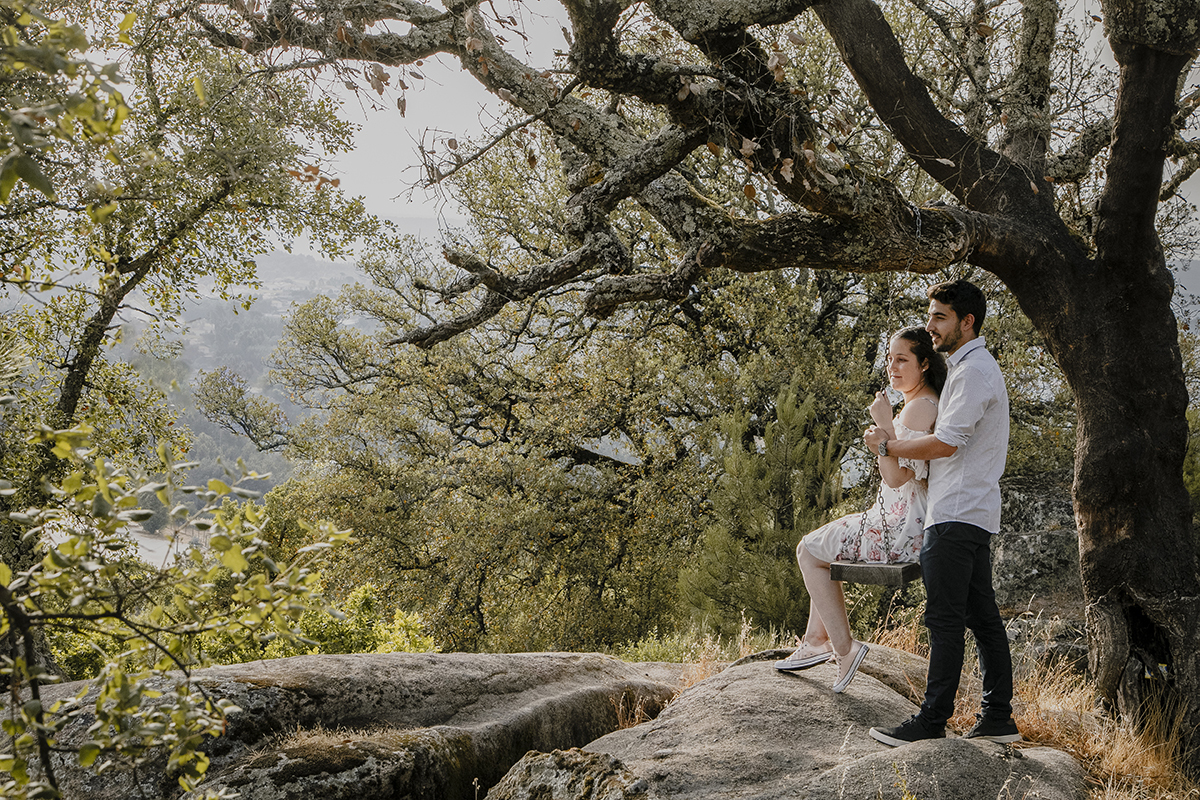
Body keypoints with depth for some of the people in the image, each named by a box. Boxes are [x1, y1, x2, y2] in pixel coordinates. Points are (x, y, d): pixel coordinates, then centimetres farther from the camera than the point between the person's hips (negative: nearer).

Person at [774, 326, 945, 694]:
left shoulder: (919, 407, -19)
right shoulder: (930, 403, 13)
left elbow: (896, 476, -25)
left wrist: (884, 423, -26)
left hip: (904, 529, -11)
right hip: (910, 522, 11)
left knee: (809, 550, 2)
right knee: (823, 545, 25)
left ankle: (844, 648, 3)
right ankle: (816, 640, 25)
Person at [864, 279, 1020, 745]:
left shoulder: (973, 370, -12)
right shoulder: (972, 367, 21)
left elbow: (945, 443, -18)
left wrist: (886, 445, -6)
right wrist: (895, 444, 18)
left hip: (957, 515, -10)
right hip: (974, 513, 10)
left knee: (945, 619, -7)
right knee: (981, 615, 10)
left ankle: (932, 721, -3)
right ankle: (998, 718, 15)